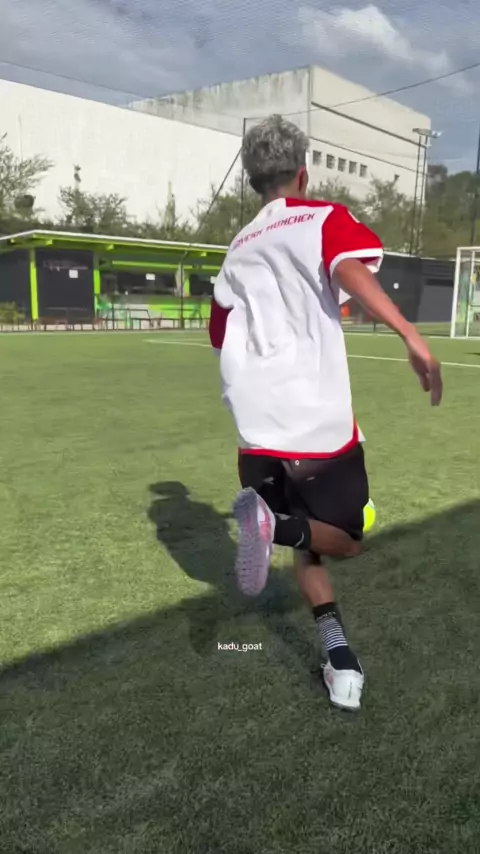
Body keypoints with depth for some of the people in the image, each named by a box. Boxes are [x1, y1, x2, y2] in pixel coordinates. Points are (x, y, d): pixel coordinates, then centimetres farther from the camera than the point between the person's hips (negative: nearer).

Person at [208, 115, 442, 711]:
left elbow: (224, 341, 22)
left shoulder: (237, 252, 18)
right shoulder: (325, 219, 2)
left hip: (258, 429, 5)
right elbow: (349, 269, -21)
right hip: (321, 423, -5)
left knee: (304, 542, 22)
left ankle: (338, 653, 5)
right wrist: (411, 335, -29)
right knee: (346, 540, 14)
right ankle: (277, 523, -16)